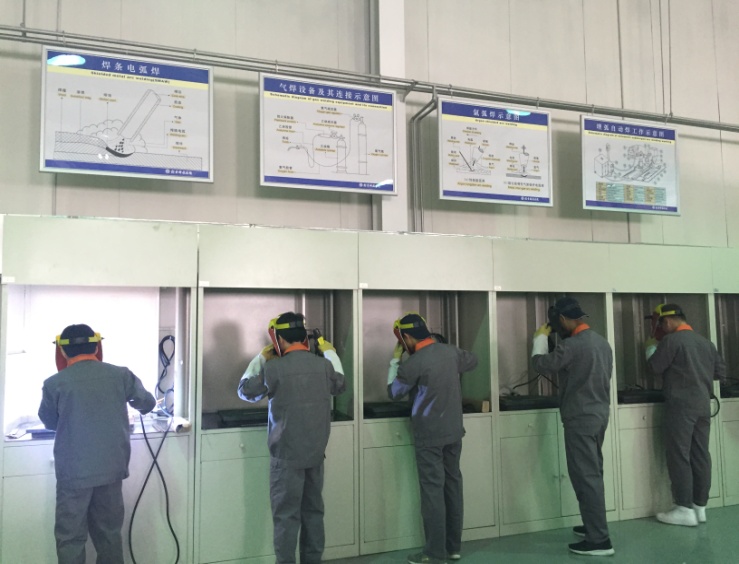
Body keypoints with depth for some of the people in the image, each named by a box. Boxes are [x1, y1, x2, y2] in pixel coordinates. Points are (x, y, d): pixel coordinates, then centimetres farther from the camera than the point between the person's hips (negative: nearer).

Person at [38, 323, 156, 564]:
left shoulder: (54, 383, -9)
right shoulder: (121, 375, -3)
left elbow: (49, 422, 9)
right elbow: (148, 403, 13)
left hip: (74, 472, -3)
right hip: (112, 468, 3)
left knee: (71, 538, 9)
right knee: (109, 533, 16)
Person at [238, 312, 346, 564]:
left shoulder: (274, 368, -15)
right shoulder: (324, 364, -2)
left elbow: (245, 391, 2)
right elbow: (340, 385, 20)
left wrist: (261, 358, 12)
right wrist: (330, 353, 30)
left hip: (287, 453, -4)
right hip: (316, 451, 5)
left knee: (286, 514, 4)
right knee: (313, 510, 16)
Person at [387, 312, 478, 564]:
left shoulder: (413, 363, -18)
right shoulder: (451, 351, 1)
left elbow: (393, 392, -2)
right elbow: (472, 360, 23)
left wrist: (395, 361, 7)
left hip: (429, 435, -7)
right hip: (454, 430, 7)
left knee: (433, 490, -1)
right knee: (453, 485, 12)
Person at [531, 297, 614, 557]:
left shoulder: (572, 345, -20)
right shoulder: (602, 341, 8)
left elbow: (541, 364, -11)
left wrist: (541, 337, 2)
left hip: (580, 419, -9)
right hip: (600, 414, 9)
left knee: (585, 477, -4)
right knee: (593, 473, 18)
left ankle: (600, 540, 0)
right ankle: (594, 525, 29)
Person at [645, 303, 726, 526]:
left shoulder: (671, 340, -11)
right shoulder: (705, 341, 10)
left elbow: (655, 366, -2)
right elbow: (721, 372, 13)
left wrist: (652, 344, 10)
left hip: (681, 405, -7)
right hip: (703, 405, 7)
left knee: (679, 456, -2)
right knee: (701, 455, 9)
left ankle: (685, 509, 0)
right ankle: (700, 506, 15)